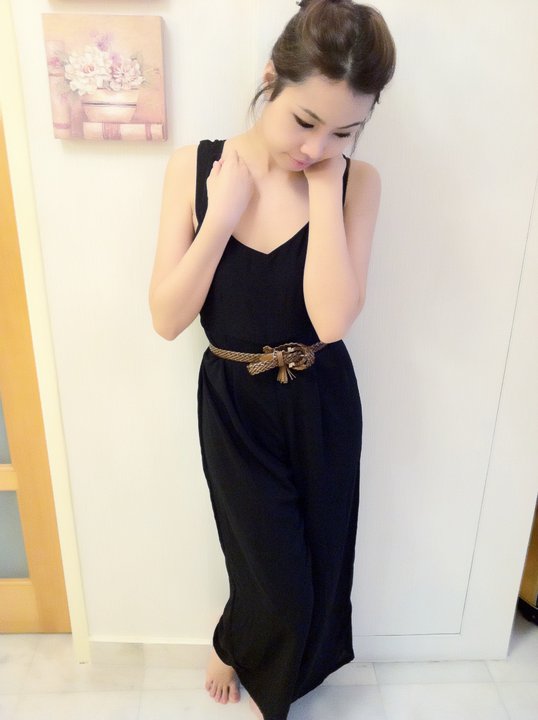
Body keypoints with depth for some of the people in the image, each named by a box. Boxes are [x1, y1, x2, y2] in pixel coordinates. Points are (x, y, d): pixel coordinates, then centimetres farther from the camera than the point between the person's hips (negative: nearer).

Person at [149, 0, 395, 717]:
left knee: (316, 563, 20)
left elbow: (332, 319, -24)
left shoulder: (356, 180, -10)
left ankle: (245, 652, 54)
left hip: (321, 405, 2)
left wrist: (323, 187, -23)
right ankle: (236, 647, 47)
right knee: (280, 581, 8)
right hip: (233, 405, -1)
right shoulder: (194, 166, -10)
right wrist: (223, 212, -21)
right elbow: (168, 318, -14)